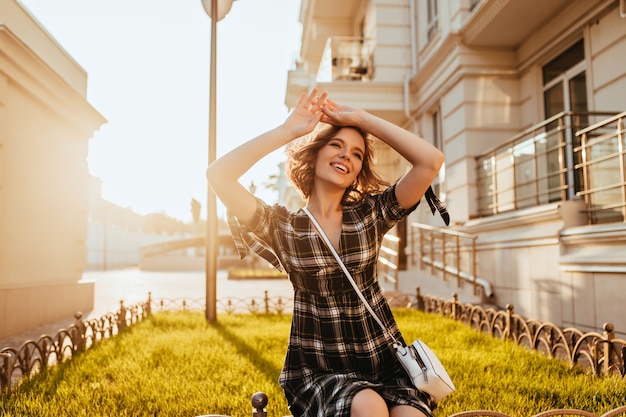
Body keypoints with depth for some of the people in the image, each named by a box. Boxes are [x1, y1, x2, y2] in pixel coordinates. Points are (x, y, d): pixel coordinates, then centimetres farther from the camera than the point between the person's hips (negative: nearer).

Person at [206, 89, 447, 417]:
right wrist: (289, 130, -7)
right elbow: (218, 175, -12)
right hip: (317, 371, -1)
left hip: (384, 362, 2)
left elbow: (431, 161, -6)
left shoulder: (370, 214, 5)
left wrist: (362, 118, -3)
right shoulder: (283, 226, 0)